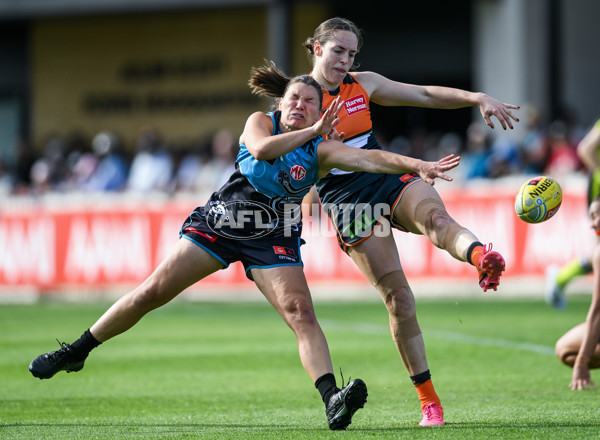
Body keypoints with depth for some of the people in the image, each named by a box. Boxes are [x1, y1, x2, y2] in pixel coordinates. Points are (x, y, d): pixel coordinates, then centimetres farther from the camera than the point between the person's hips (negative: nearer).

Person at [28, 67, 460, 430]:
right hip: (221, 222, 0)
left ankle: (332, 399, -31)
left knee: (301, 312, -20)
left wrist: (418, 165, -33)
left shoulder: (322, 150, -4)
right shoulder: (261, 121, -2)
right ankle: (76, 352, 12)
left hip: (274, 239, 0)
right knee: (153, 292, -1)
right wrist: (311, 132, -21)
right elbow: (261, 148, -24)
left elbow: (369, 158, -19)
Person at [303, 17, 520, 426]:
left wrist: (477, 98, 1)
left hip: (390, 180, 3)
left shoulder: (362, 84, 11)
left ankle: (481, 257, -69)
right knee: (397, 295, -11)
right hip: (349, 204, -3)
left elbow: (425, 95, 14)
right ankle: (428, 401, -2)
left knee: (436, 217, -34)